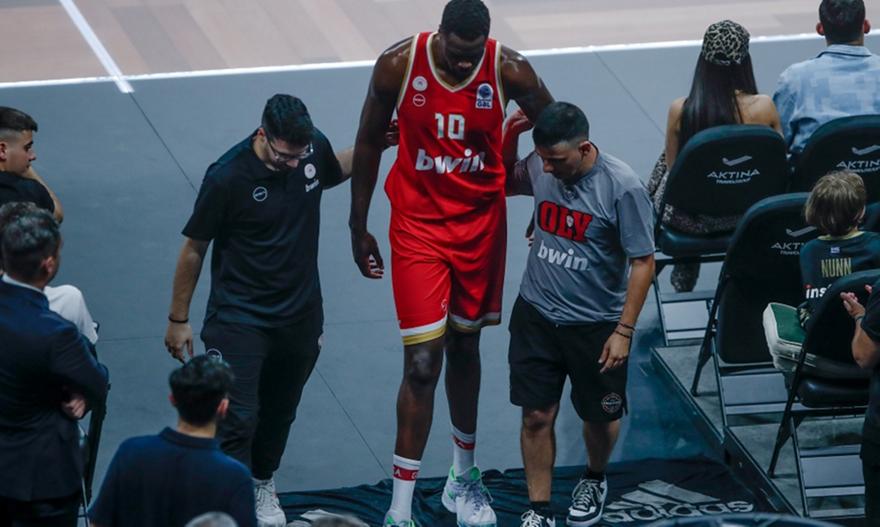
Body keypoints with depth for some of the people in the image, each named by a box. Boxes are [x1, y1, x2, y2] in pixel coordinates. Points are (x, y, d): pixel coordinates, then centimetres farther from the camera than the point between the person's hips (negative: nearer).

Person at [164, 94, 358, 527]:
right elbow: (194, 249, -10)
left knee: (279, 412, 21)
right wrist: (178, 319, -2)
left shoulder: (314, 147, -9)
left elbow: (333, 173, 19)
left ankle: (262, 484, 43)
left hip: (300, 315, 5)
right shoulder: (228, 177, -24)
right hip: (239, 319, -5)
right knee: (238, 418, -14)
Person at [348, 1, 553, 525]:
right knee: (423, 362, -7)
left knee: (465, 346, 17)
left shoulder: (509, 70, -18)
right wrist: (359, 227, 3)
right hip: (418, 224, -2)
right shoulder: (399, 65, -18)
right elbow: (369, 142, -2)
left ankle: (463, 478, 37)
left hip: (482, 222, 2)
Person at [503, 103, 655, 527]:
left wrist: (624, 331, -17)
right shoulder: (540, 167, -8)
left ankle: (594, 482, 44)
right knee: (537, 416, 3)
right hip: (536, 316, 3)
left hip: (596, 325, -3)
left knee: (600, 416, 15)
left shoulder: (622, 187, -22)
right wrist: (509, 140, -4)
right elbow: (504, 183, 16)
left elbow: (643, 262, -16)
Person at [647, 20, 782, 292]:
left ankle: (685, 273, 47)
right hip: (744, 215, 1)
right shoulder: (763, 107, -18)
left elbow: (671, 164, -2)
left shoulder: (680, 110, -18)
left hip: (691, 219, -1)